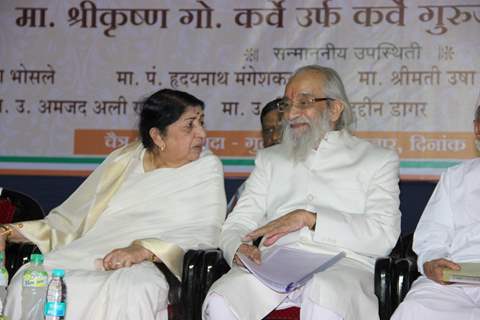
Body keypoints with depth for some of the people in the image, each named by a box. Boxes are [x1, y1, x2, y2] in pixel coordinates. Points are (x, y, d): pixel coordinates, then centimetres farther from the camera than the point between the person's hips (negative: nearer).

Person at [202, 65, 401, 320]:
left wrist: (310, 218, -9)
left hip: (340, 264, -2)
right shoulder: (270, 159, 27)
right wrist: (238, 249, -8)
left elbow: (384, 236, 0)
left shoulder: (378, 160, 16)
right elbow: (237, 223, 17)